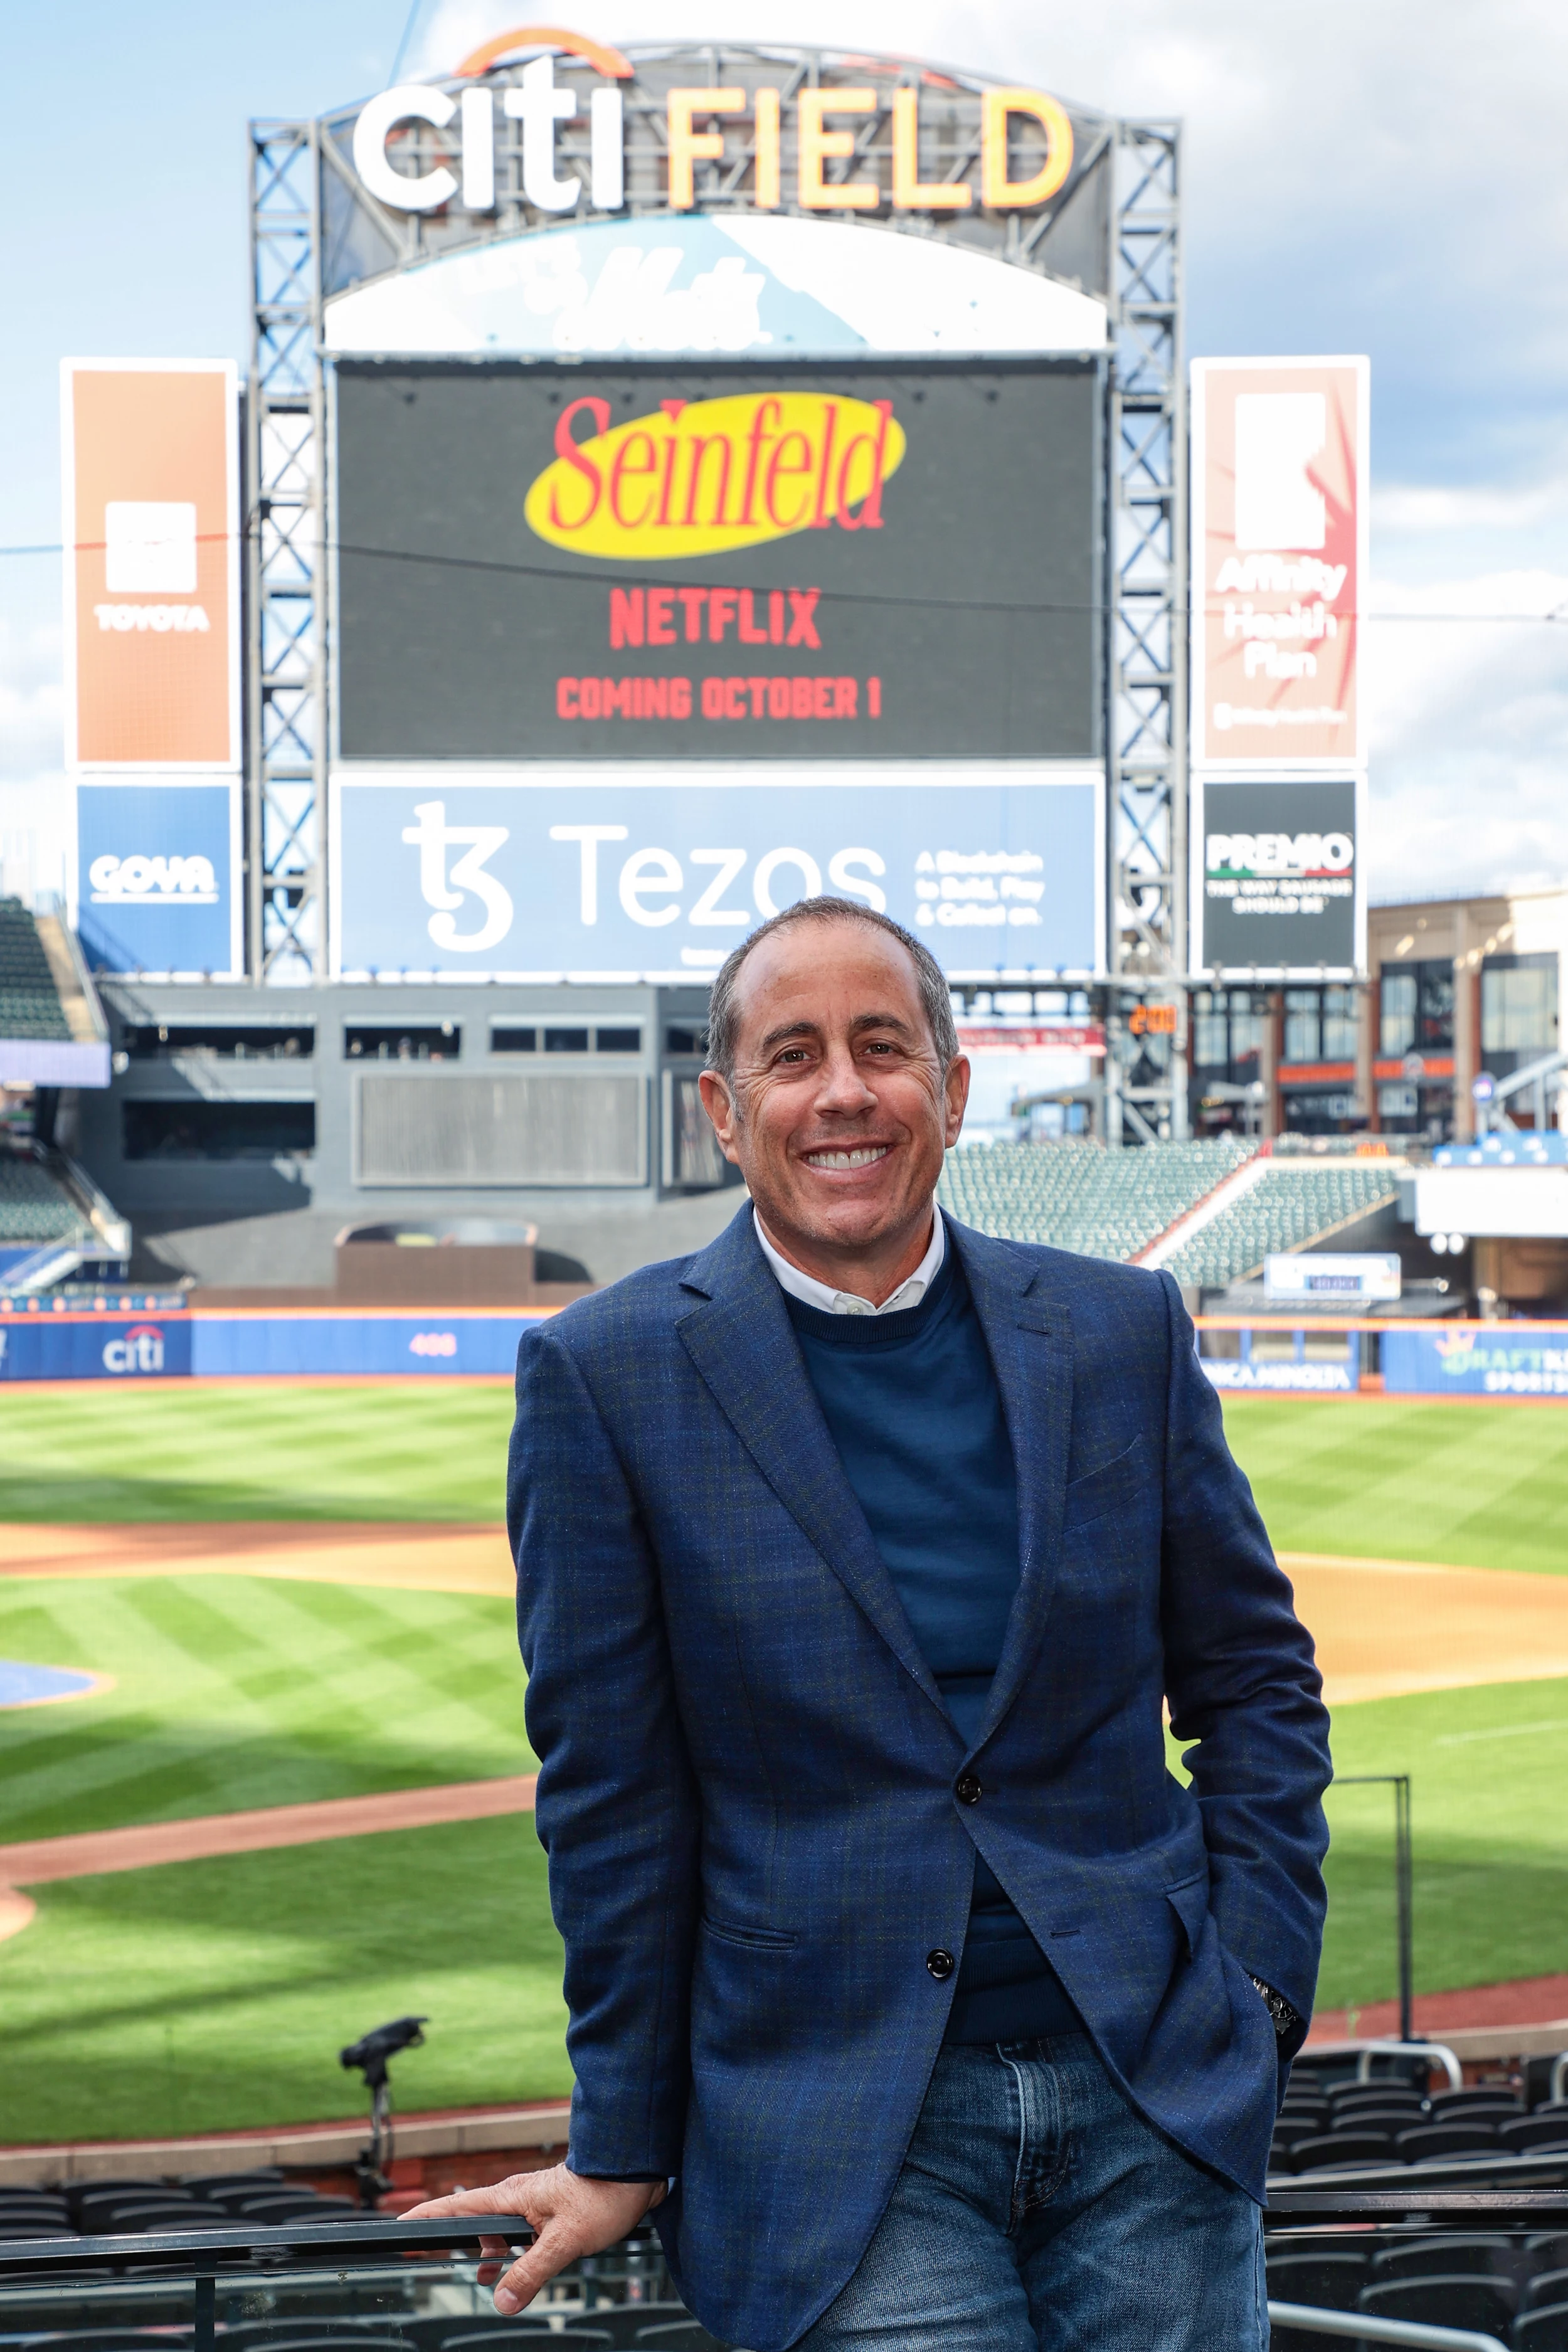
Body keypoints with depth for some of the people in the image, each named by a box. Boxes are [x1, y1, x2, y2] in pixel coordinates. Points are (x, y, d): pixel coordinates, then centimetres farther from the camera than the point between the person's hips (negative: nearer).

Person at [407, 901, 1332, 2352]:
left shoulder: (1123, 1332, 5)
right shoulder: (607, 1375, -3)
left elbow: (1256, 1682, 13)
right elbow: (613, 1790, -1)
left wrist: (1255, 1986, 2)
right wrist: (623, 2152, 2)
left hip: (1152, 2091, 3)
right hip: (836, 2114, -3)